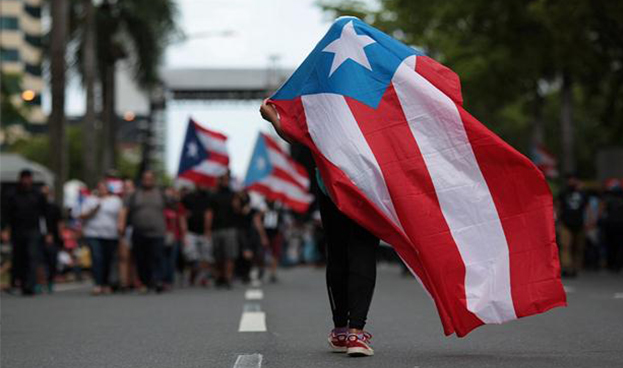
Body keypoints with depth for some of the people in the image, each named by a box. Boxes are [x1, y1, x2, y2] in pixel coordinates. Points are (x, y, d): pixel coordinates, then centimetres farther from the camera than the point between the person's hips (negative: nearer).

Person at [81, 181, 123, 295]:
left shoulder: (116, 201, 13)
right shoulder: (90, 200, 12)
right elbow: (83, 216, 6)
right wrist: (93, 210, -10)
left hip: (111, 235, 1)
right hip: (93, 234, -1)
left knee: (108, 260, 0)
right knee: (97, 258, -17)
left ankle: (106, 284, 13)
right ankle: (98, 284, -22)